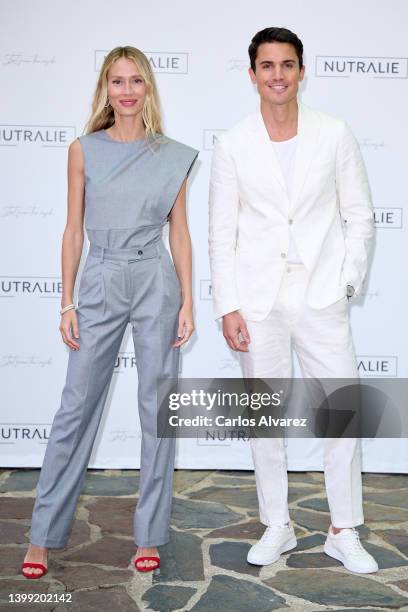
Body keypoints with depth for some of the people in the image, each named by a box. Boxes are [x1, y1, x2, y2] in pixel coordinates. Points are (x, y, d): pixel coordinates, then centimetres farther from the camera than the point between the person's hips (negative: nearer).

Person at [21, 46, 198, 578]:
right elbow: (74, 230, 4)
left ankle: (150, 534, 18)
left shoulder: (172, 156, 4)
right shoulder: (84, 151, 4)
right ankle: (43, 533, 17)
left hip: (156, 282, 0)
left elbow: (179, 232, 5)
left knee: (156, 407, 5)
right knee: (77, 406, 4)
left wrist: (187, 302, 0)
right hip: (100, 284, 0)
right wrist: (67, 304, 0)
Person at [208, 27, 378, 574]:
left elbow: (360, 216, 6)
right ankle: (277, 527, 25)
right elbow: (221, 233, 2)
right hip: (258, 301, 1)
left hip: (321, 297, 0)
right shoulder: (233, 145, 2)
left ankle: (344, 532, 17)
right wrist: (227, 307, -3)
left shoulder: (335, 135, 1)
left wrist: (348, 281, -2)